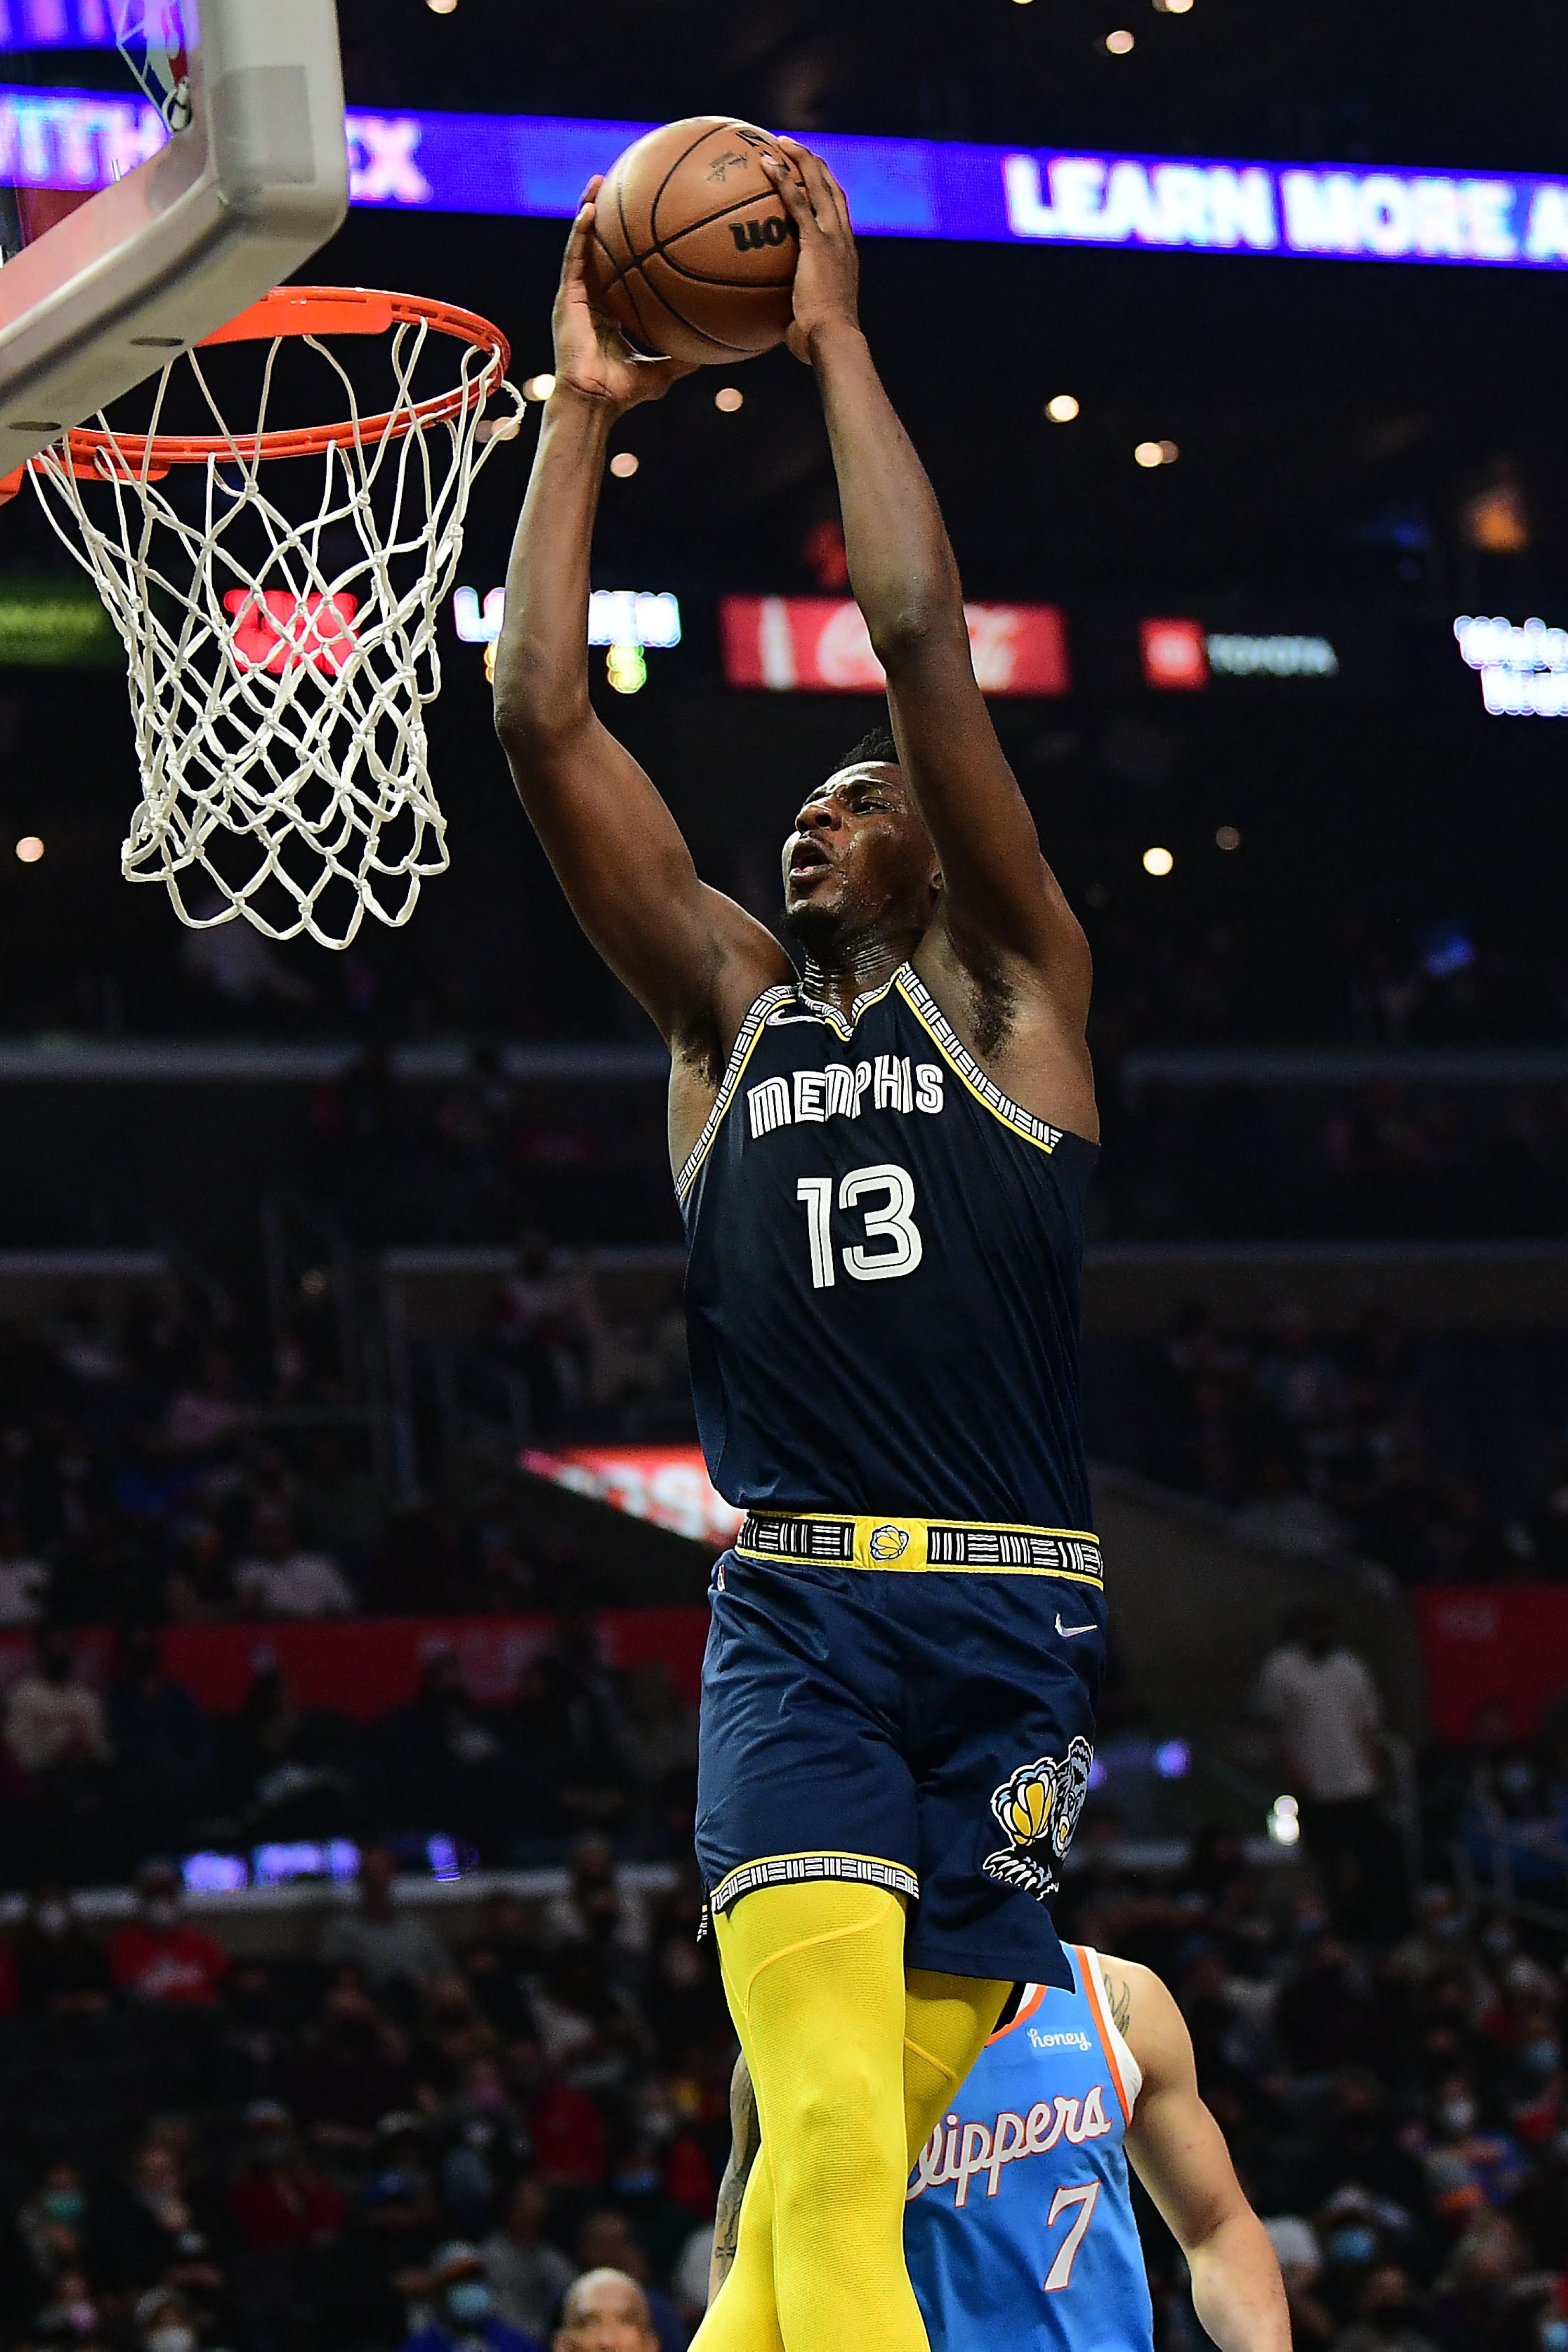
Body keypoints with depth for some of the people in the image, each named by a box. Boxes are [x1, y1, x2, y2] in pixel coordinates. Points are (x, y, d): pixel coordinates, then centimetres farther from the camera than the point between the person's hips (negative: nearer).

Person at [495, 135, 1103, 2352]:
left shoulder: (1012, 994, 9)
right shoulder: (729, 1010, 17)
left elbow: (925, 639, -1)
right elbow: (542, 722, 10)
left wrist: (836, 342, 4)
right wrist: (582, 415, 11)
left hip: (1006, 1624, -1)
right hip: (791, 1614, 1)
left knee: (846, 2153, 1)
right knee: (825, 2129, -18)